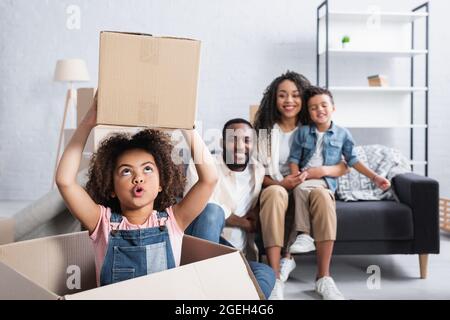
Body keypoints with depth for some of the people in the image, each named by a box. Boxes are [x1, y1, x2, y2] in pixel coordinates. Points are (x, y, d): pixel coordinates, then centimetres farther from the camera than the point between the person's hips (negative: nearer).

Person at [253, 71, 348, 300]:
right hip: (277, 189, 0)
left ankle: (323, 278, -25)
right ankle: (275, 279, -36)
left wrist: (322, 171, -17)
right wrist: (280, 183, -18)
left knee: (322, 195, -34)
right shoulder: (264, 130, 6)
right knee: (275, 193, -36)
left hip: (308, 192, 1)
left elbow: (343, 167, 5)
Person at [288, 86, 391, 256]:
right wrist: (296, 175, -10)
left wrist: (375, 177, 1)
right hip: (304, 178, 2)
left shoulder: (342, 134, 9)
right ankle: (304, 235, -25)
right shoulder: (302, 132, 11)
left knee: (301, 188, -33)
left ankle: (304, 235, -25)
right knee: (299, 188, -34)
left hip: (325, 180, -2)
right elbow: (294, 158, 9)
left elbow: (353, 160, 9)